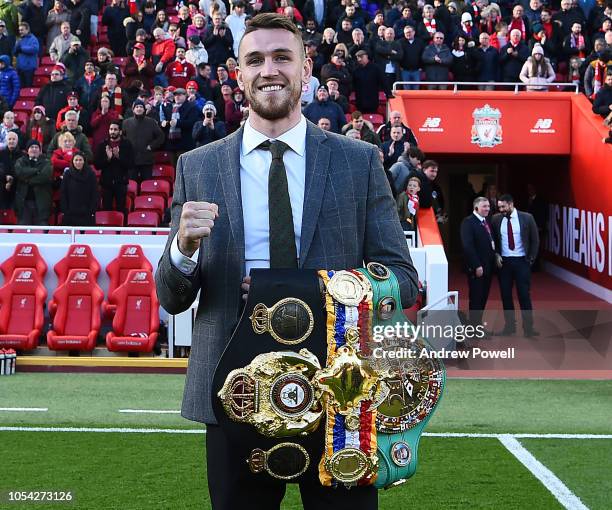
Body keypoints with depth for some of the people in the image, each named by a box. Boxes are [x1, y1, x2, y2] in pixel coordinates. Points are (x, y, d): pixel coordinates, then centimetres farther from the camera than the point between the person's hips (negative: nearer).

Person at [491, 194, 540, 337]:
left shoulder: (526, 218, -5)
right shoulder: (496, 219, 1)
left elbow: (535, 240, 2)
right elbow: (493, 240, 12)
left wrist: (531, 259, -2)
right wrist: (496, 255, -2)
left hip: (521, 261, -2)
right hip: (504, 261, 2)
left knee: (524, 294, -1)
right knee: (505, 295, 6)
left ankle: (528, 327, 4)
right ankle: (509, 326, 16)